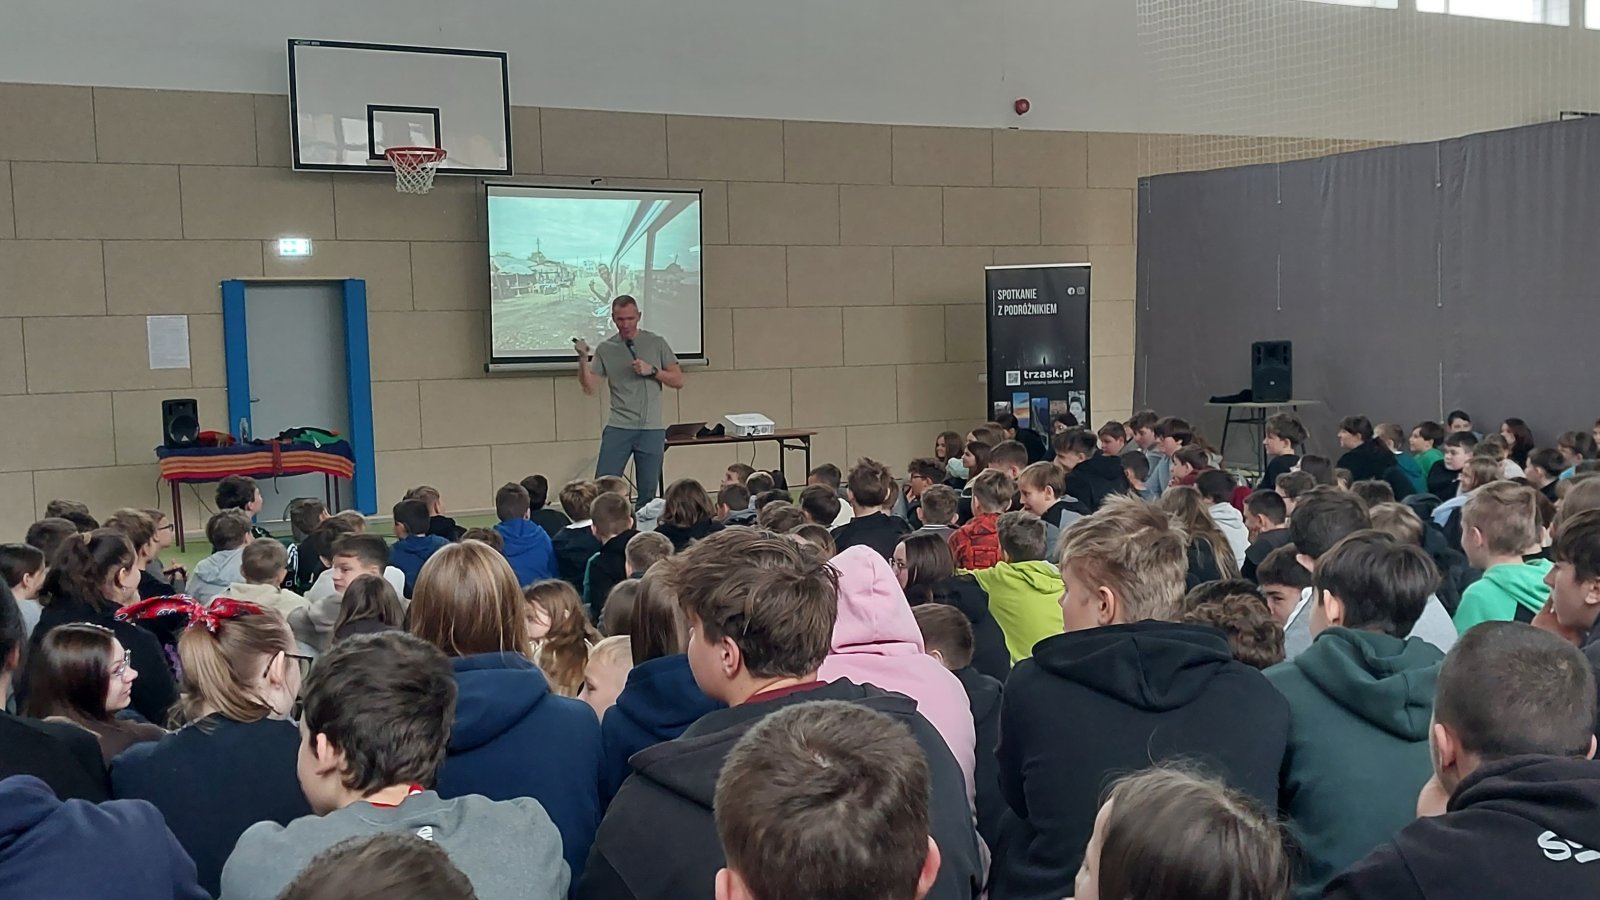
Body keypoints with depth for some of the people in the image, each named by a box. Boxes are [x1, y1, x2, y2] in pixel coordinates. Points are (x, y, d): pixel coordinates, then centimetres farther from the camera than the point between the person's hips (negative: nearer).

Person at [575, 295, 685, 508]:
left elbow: (678, 381, 6)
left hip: (652, 429, 0)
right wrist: (583, 359, -13)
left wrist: (652, 370, -9)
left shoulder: (656, 343, 6)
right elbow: (589, 388, 1)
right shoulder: (605, 349, 6)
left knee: (648, 492, 2)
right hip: (619, 427, 0)